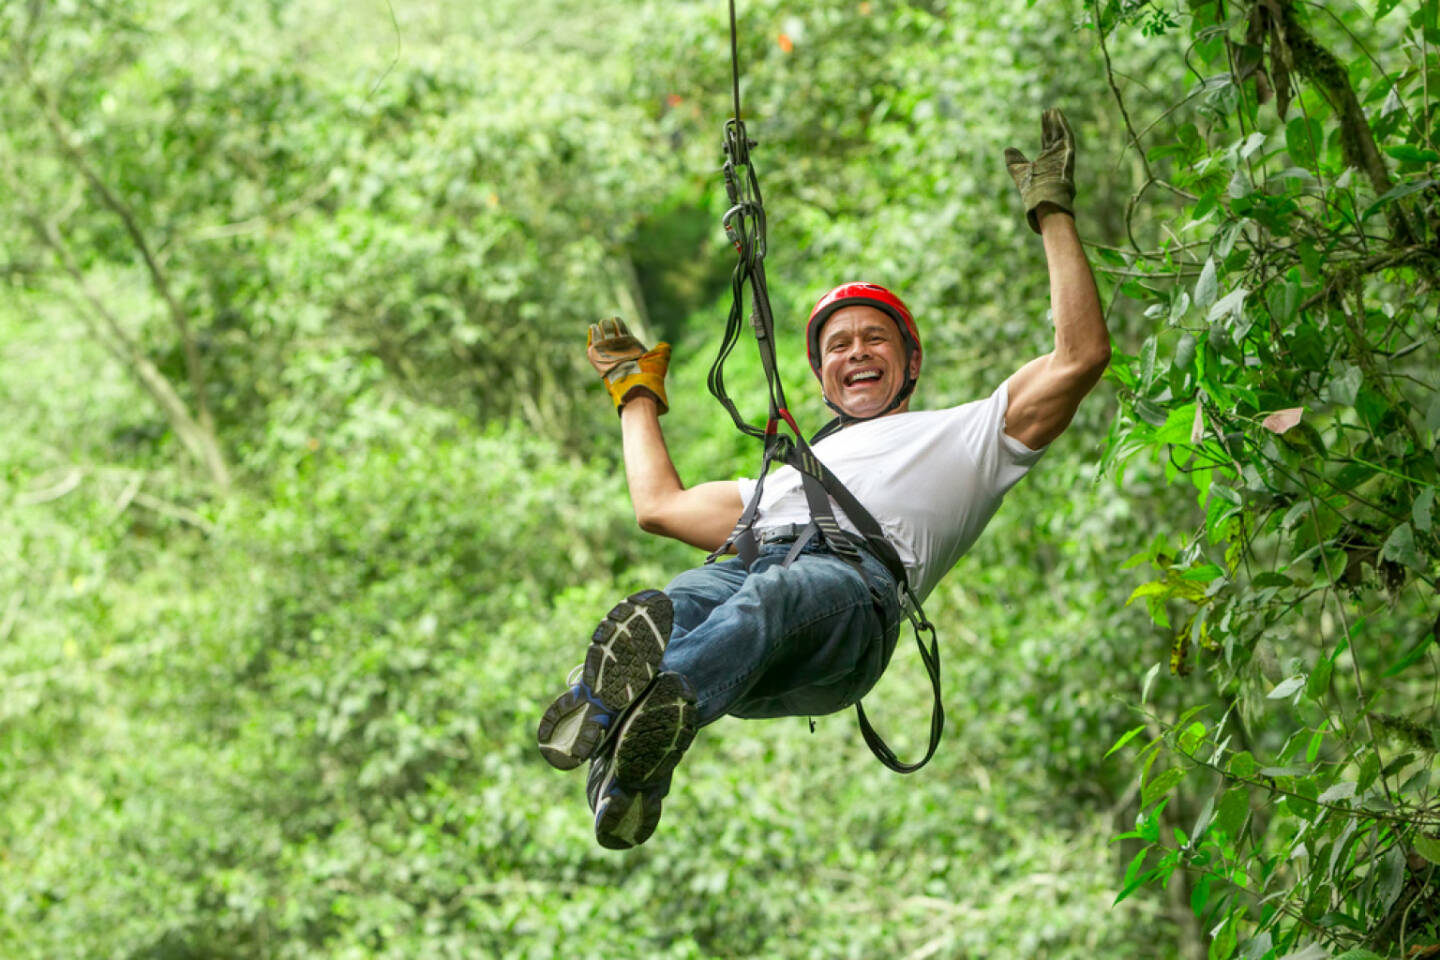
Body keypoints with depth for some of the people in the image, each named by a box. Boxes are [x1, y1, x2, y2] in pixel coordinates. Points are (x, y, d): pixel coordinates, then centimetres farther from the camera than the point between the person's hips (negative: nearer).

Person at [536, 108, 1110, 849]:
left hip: (855, 579, -4)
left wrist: (1053, 214, 30)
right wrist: (637, 389, 65)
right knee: (665, 613, -37)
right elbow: (661, 506, 54)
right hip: (752, 564, 4)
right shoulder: (789, 474, 51)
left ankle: (665, 709, -73)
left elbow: (1081, 356, 27)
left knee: (776, 598, -44)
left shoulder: (964, 435, 37)